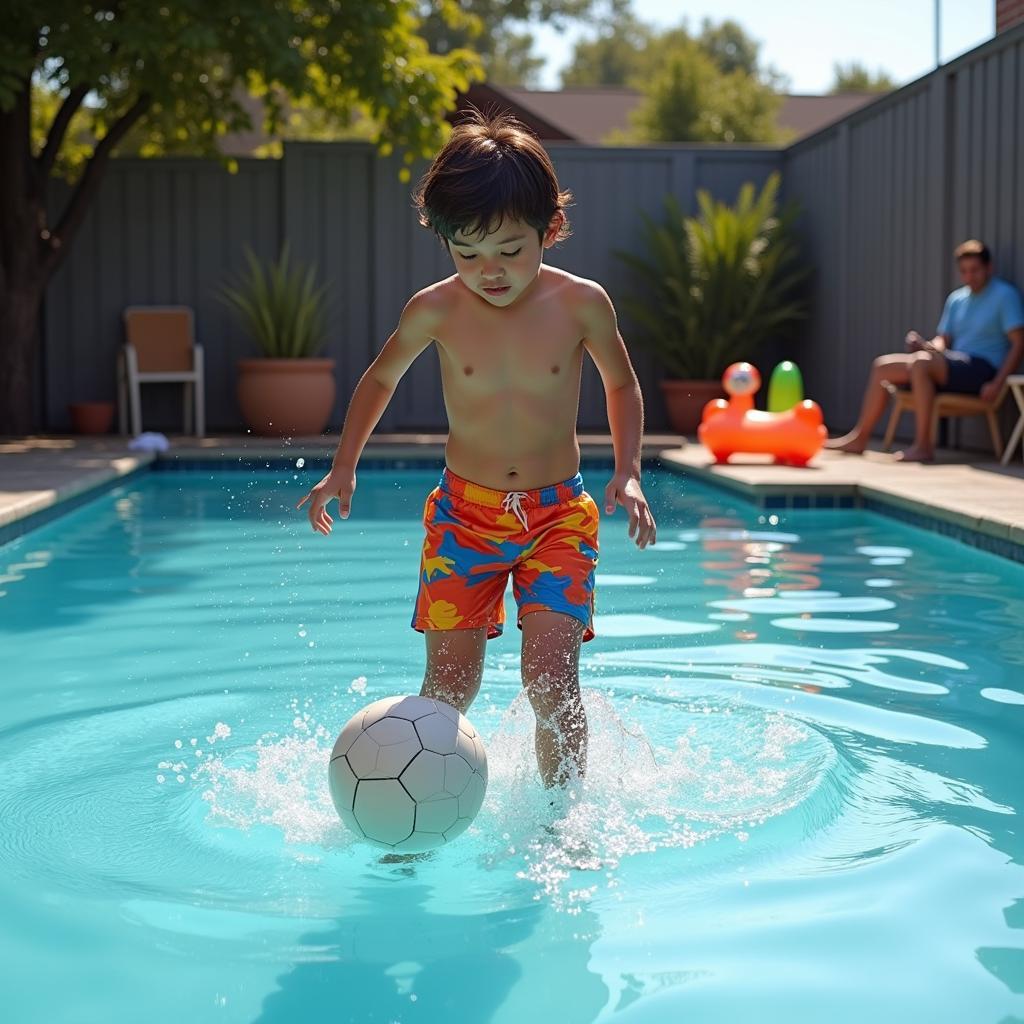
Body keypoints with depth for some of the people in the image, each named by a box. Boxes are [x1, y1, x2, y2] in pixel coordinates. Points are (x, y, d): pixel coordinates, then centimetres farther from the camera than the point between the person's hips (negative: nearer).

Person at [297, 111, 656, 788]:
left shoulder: (582, 304, -9)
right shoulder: (436, 310, -8)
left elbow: (623, 385, 10)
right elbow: (381, 378, 12)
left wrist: (628, 472, -2)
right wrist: (344, 467, 5)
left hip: (557, 512, -1)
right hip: (464, 512, 1)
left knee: (551, 679, -12)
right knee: (449, 683, -2)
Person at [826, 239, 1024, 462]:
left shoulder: (1004, 295, -3)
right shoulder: (956, 298, 18)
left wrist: (997, 383, -20)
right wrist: (928, 346, -7)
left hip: (983, 368, -7)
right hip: (955, 366, 7)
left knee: (921, 362, -34)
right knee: (883, 365, -5)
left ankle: (923, 445, -34)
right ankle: (859, 438, -5)